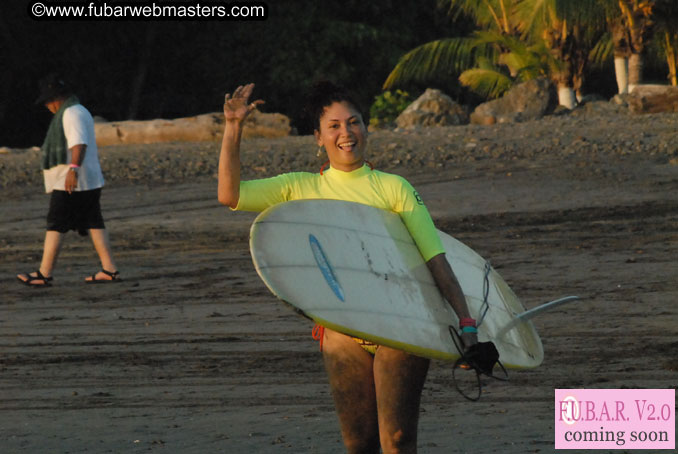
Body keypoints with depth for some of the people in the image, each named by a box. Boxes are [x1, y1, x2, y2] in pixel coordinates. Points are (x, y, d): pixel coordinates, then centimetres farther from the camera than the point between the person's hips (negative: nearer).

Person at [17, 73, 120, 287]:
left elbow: (79, 143, -29)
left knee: (55, 226, -7)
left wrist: (73, 169, -41)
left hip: (69, 183, -10)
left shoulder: (71, 114, -13)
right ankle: (110, 270, 3)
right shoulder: (81, 112, 20)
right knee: (93, 223, 7)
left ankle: (44, 274, -7)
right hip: (90, 181, 10)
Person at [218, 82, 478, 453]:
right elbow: (230, 195, 3)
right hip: (343, 335, 2)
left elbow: (436, 259, 0)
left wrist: (466, 326, -9)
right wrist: (233, 128, -6)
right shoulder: (301, 189, 11)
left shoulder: (393, 187, 5)